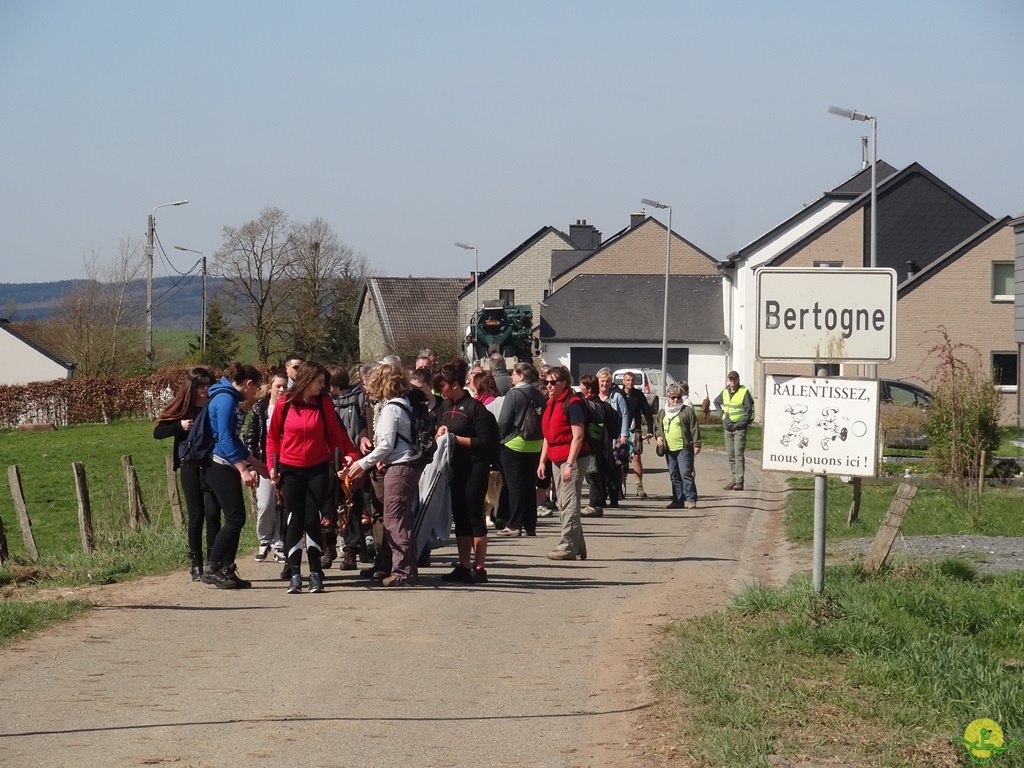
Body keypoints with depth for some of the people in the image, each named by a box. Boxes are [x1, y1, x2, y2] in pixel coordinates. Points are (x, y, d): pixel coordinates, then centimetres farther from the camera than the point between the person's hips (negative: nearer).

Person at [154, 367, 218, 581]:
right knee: (195, 516, 3)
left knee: (213, 513, -7)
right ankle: (196, 564, 11)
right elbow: (158, 432, 2)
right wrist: (180, 426, -13)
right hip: (190, 466, 1)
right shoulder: (182, 407, 2)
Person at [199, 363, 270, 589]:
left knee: (235, 519, 8)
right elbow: (225, 439, -20)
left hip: (225, 467, 10)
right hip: (219, 466, -10)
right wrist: (244, 469, -23)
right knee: (235, 518, -12)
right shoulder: (226, 399, -12)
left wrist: (255, 464, 30)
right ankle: (211, 569, -10)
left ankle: (226, 570, 9)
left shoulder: (229, 398, 18)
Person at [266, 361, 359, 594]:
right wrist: (273, 465, -3)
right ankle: (295, 575, 3)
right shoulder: (284, 404, -4)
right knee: (294, 522, 1)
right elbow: (273, 436, 5)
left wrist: (349, 455, -9)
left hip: (318, 469, 0)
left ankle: (315, 574, 5)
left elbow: (334, 433, 3)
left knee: (312, 520, -1)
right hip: (290, 470, 0)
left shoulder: (323, 402, -1)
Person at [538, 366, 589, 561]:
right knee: (563, 505, 10)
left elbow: (578, 436, -17)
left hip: (572, 458, -9)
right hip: (556, 459, 9)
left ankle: (568, 546, -10)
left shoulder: (572, 403, -12)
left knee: (569, 503, -10)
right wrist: (542, 461, 16)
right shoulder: (551, 404, 15)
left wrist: (570, 464, -21)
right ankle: (578, 548, 14)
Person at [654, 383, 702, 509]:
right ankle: (678, 500, 17)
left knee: (686, 474, -11)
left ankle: (690, 499, -8)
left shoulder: (687, 411, -3)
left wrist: (696, 445, -9)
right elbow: (657, 426, 23)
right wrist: (658, 436, 2)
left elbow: (695, 429, -4)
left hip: (684, 449, -6)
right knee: (674, 476, 10)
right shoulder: (662, 413, 15)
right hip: (669, 450, 6)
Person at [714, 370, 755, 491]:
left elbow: (748, 411, -9)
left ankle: (739, 482, -15)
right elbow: (716, 402, 30)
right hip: (728, 428, 6)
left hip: (739, 428, -6)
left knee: (738, 455, -12)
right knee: (730, 456, 8)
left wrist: (738, 425, -13)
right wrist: (722, 414, 15)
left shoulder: (744, 392, -7)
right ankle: (735, 479, 15)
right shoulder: (725, 392, 10)